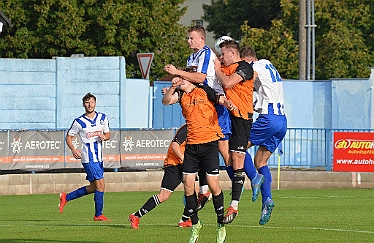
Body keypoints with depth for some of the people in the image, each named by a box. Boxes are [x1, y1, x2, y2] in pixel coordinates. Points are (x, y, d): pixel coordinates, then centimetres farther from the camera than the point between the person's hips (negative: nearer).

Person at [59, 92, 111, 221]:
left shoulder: (103, 118, 7)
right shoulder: (79, 122, -6)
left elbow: (108, 134, 16)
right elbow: (69, 137, 3)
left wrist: (104, 137, -8)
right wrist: (73, 150, -14)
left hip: (99, 157, 7)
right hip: (89, 158, -7)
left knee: (93, 187, 13)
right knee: (100, 185, -11)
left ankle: (66, 197, 27)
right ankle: (98, 214, -1)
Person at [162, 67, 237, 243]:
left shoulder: (205, 91, 1)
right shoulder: (181, 95, 10)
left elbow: (221, 99, -5)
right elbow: (166, 101, -3)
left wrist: (229, 104, -27)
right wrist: (172, 87, -20)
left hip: (209, 143, -4)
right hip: (191, 145, 4)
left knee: (213, 185, -7)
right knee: (188, 184, -1)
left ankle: (221, 225, 9)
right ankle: (195, 224, 16)